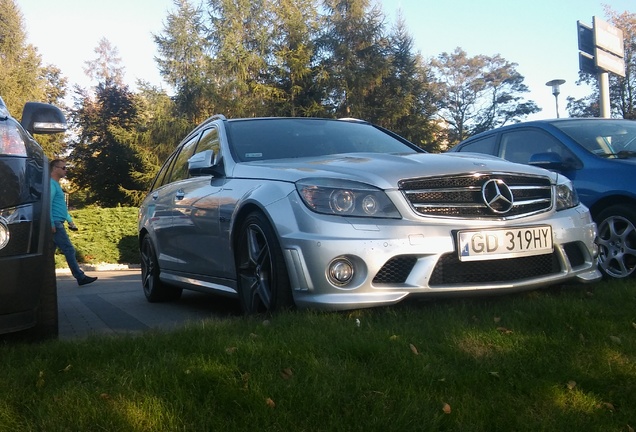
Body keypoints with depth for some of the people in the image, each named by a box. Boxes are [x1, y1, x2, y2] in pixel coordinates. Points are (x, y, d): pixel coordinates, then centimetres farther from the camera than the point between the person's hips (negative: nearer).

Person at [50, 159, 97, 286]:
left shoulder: (56, 184, 22)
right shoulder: (51, 184, -10)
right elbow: (48, 204, -19)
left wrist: (70, 220, 23)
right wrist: (51, 223, -22)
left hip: (57, 223, 10)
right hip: (55, 223, -10)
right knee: (69, 250, -9)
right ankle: (81, 277, -7)